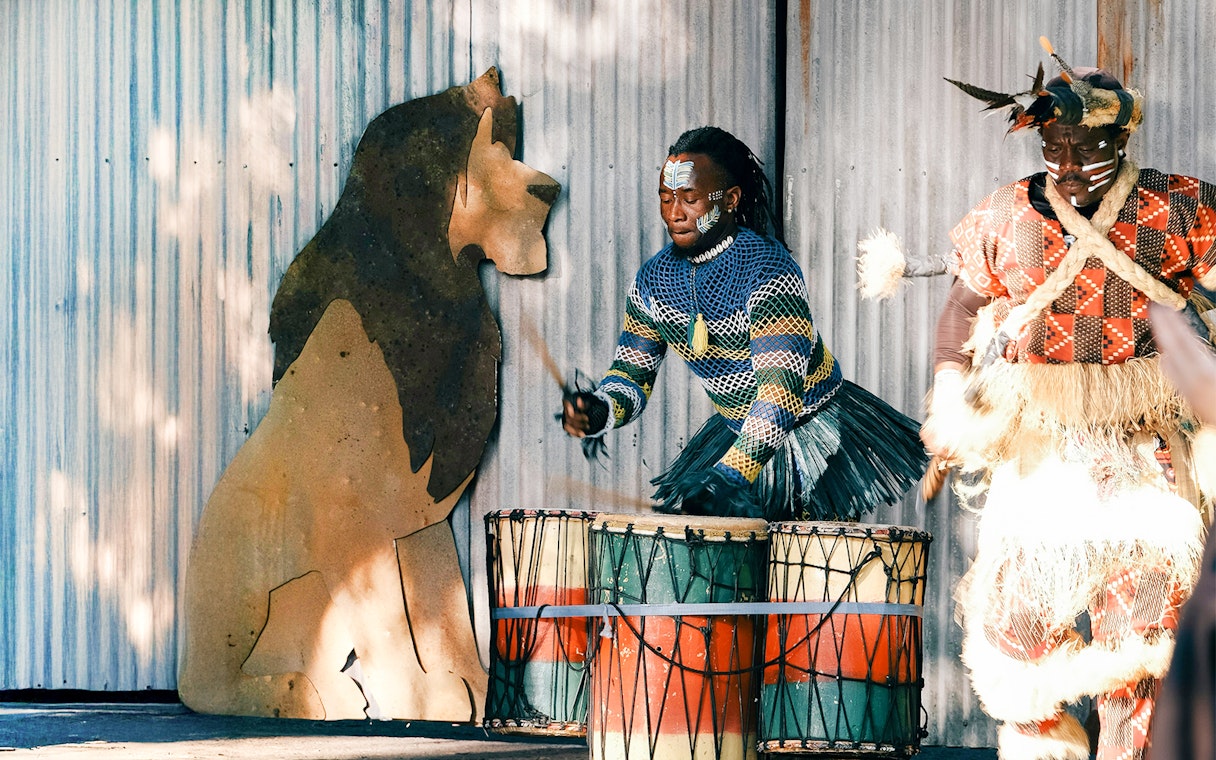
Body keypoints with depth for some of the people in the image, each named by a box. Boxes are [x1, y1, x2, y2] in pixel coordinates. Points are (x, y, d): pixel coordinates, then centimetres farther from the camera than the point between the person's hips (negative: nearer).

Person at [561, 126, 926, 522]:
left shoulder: (768, 270, -26)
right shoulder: (654, 280, -4)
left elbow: (783, 388, -35)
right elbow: (633, 371, 4)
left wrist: (730, 474, -46)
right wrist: (600, 411, -22)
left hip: (815, 429, -6)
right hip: (736, 431, 6)